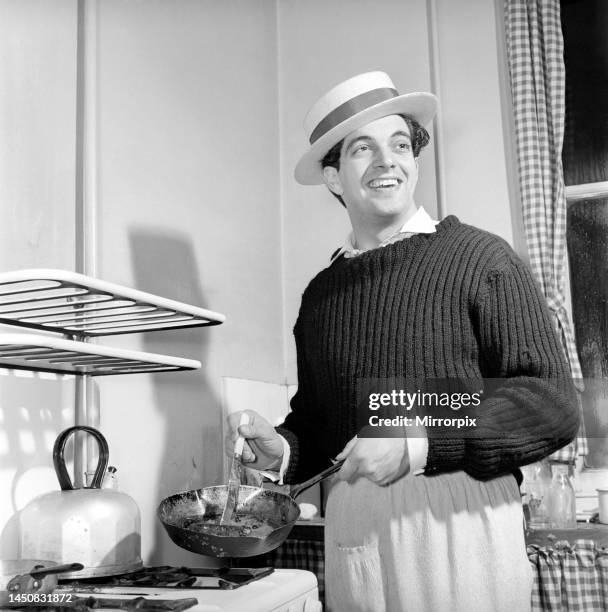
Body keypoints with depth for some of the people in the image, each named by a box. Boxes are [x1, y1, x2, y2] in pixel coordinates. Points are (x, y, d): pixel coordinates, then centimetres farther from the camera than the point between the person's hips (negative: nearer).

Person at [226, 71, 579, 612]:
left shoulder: (479, 258, -4)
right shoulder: (321, 293, 11)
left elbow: (554, 404, -12)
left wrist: (419, 444, -19)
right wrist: (280, 450, -1)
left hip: (460, 521, -4)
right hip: (351, 532, 4)